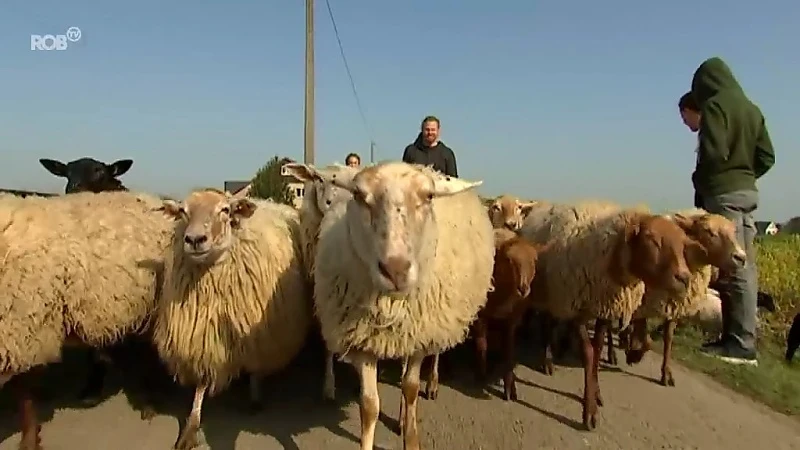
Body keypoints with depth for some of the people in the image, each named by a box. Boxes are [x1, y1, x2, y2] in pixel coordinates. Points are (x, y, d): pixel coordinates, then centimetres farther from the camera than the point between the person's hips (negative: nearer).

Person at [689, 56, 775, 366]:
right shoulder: (752, 108, 15)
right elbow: (767, 157, 12)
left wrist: (700, 181, -2)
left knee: (733, 268, -8)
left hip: (723, 193, -8)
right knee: (744, 267, 9)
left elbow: (714, 152, -19)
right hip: (748, 191, 8)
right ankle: (739, 336, 15)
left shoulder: (714, 105, -8)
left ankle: (742, 343, -5)